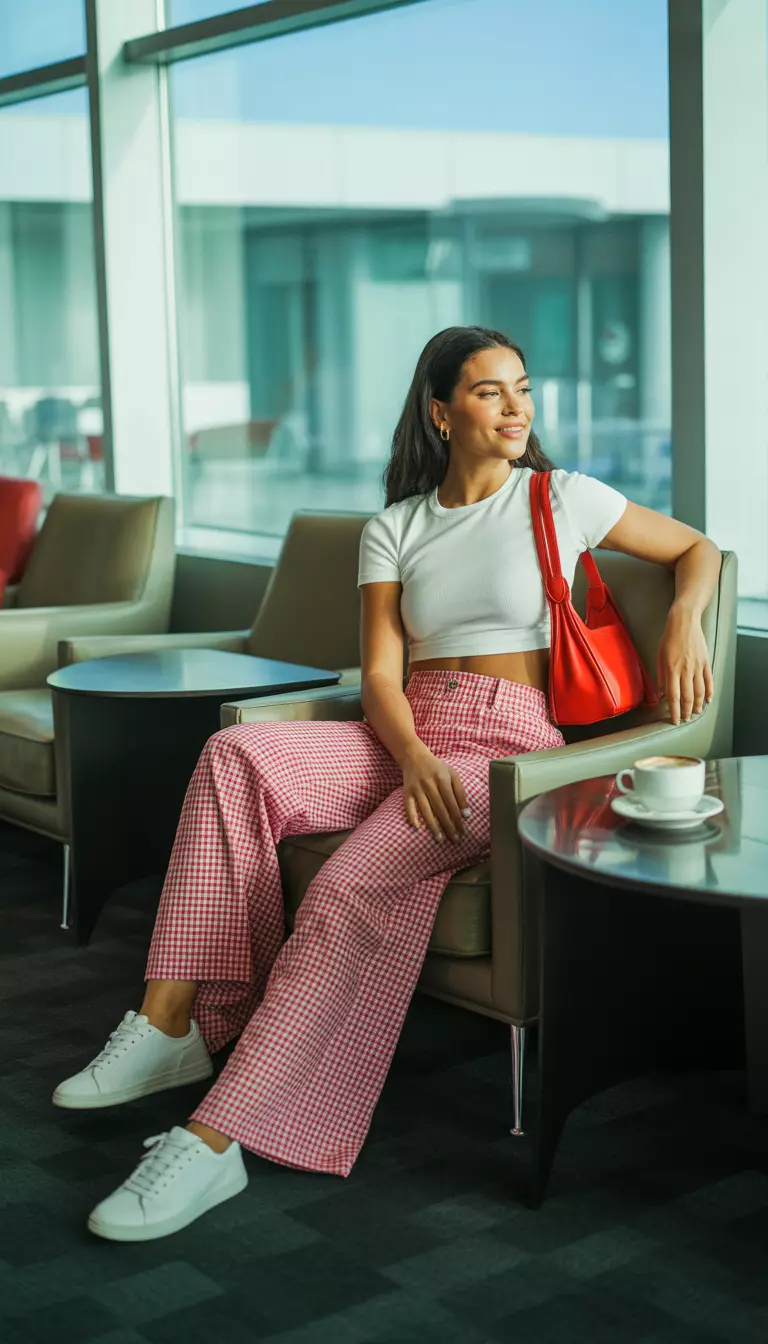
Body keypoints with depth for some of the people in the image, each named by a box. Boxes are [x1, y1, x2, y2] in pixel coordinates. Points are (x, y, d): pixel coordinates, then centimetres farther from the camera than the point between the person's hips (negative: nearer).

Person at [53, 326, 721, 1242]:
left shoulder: (563, 499, 7)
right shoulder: (393, 529, 13)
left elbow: (698, 550, 16)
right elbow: (380, 676, 4)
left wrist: (684, 621, -5)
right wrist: (413, 758, -16)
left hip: (509, 751, -4)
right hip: (403, 742, 4)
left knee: (354, 887, -32)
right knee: (237, 753, -25)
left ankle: (212, 1140, -34)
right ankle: (172, 1021, -26)